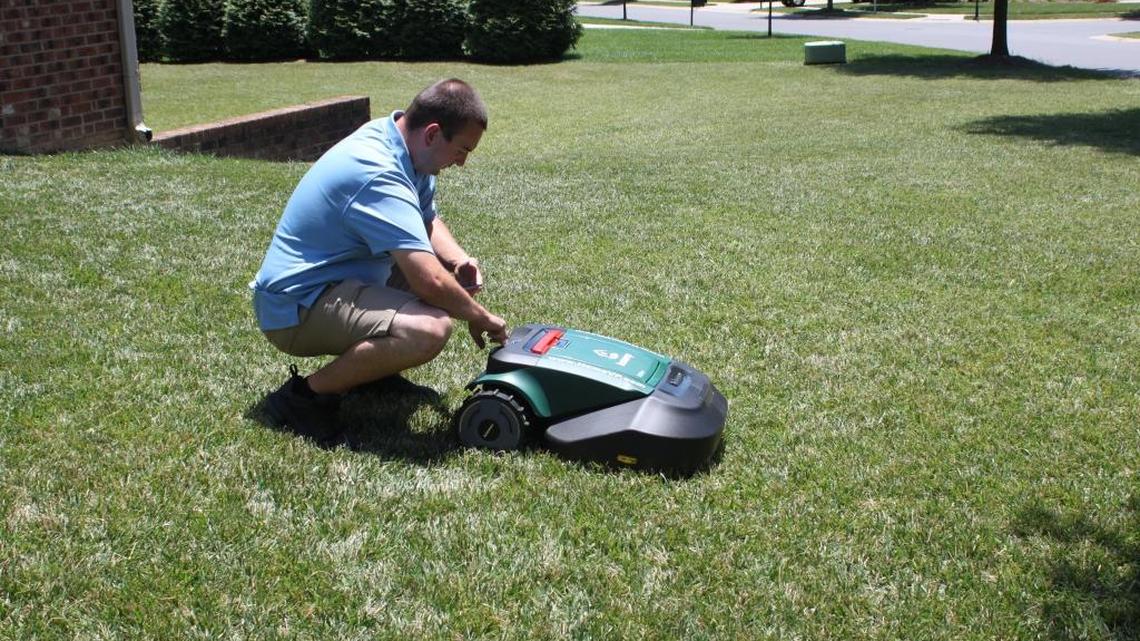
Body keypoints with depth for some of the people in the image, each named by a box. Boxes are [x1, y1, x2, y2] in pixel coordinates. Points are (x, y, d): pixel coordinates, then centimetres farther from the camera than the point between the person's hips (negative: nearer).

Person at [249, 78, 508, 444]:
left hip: (335, 277, 10)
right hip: (296, 305, -10)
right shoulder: (379, 176, -28)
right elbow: (430, 282, -32)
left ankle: (377, 371, 17)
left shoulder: (394, 138, 3)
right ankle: (304, 396, -14)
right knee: (430, 328, -33)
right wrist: (480, 317, -14)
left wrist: (459, 260, -3)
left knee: (454, 270, 16)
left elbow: (428, 221, 17)